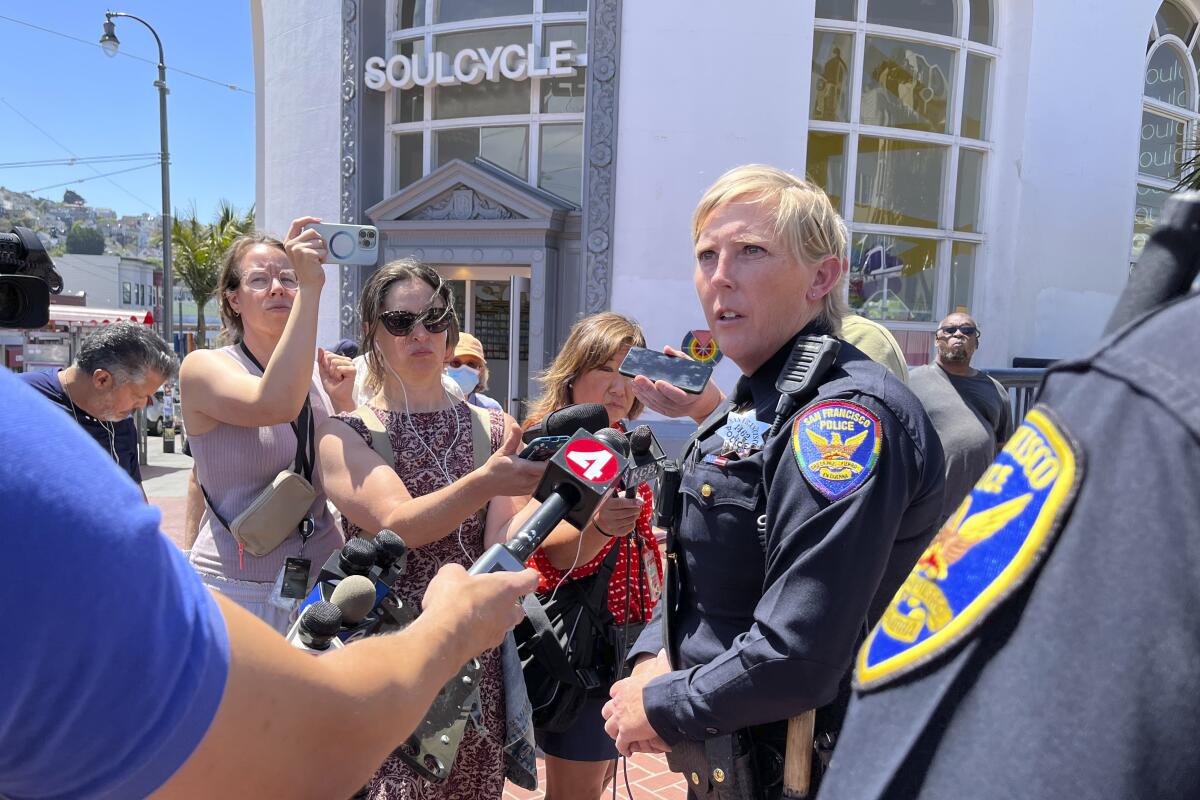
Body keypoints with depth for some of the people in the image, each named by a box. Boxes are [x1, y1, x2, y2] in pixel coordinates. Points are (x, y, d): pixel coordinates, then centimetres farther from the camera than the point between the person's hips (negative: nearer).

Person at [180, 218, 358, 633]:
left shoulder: (319, 374, 5)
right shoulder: (204, 367, -6)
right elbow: (274, 404, -30)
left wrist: (344, 403, -6)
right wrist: (311, 287, -28)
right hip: (236, 590, -4)